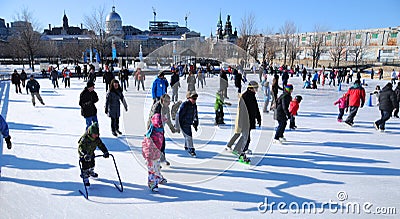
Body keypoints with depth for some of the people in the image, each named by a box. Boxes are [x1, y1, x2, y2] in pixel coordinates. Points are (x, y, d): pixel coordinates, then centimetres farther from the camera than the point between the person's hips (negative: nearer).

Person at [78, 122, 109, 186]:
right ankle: (85, 178, 6)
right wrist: (85, 154, -49)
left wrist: (105, 152, -22)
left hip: (91, 154, 6)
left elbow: (101, 145, -9)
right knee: (85, 166, -7)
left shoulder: (97, 139, -15)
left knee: (92, 164, 23)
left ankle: (91, 172, 50)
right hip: (83, 155, -6)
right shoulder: (84, 139, -32)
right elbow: (80, 147, -36)